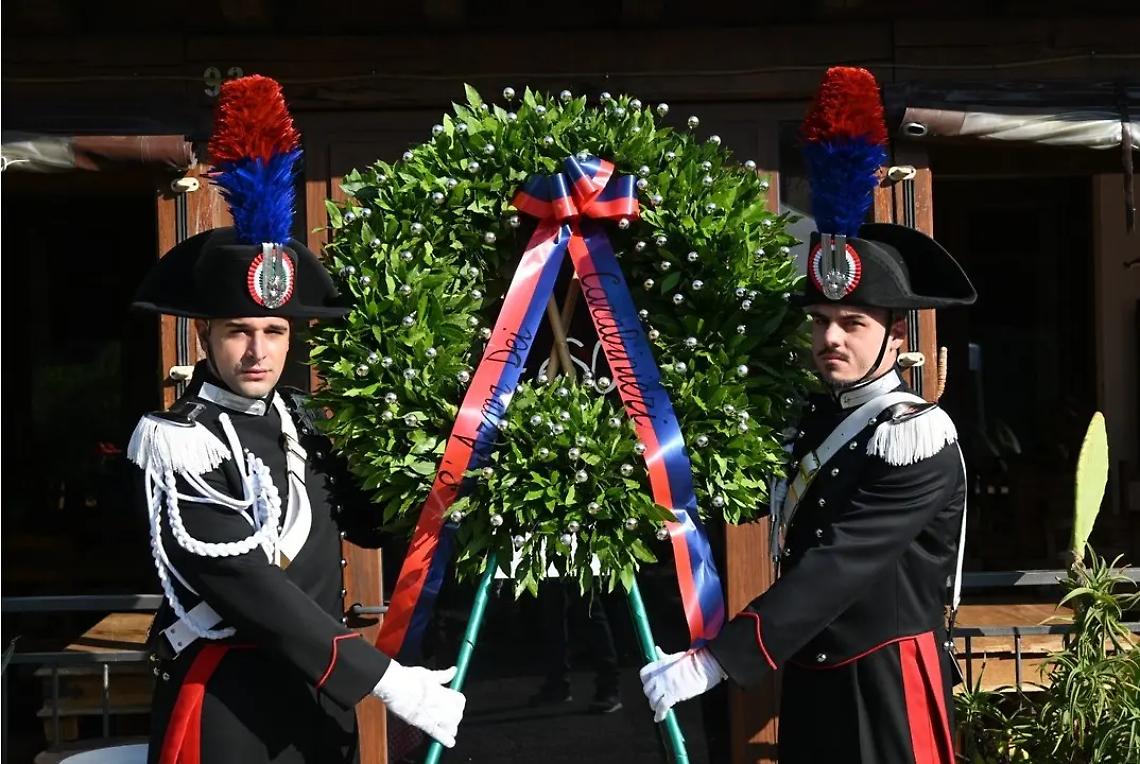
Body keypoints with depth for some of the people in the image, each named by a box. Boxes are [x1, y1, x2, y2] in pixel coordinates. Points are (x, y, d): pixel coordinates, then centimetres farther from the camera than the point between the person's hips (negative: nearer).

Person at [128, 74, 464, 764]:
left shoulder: (297, 417, 6)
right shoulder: (181, 445, -15)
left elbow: (365, 521, 16)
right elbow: (251, 591, -22)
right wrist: (385, 679, -24)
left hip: (320, 694, 7)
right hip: (228, 705, -6)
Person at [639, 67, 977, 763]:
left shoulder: (916, 437, -18)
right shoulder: (820, 415, 7)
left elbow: (839, 567, -26)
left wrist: (714, 660, -32)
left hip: (885, 687, -7)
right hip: (810, 681, 7)